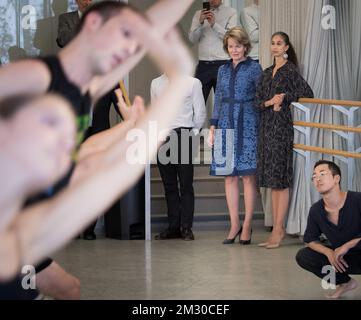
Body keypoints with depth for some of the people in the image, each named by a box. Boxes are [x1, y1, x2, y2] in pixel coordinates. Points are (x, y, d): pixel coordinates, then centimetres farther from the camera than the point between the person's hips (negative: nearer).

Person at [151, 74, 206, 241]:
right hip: (162, 136, 4)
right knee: (169, 184, 6)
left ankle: (186, 227, 0)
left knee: (186, 184, -4)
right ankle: (173, 226, 10)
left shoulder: (193, 83, 3)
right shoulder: (156, 83, 14)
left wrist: (193, 132, 5)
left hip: (183, 134, -3)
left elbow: (200, 112, 6)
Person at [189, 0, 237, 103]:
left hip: (222, 64, -2)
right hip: (203, 64, 2)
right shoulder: (199, 14, 15)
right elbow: (192, 39, 7)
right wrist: (200, 22, -7)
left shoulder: (231, 12, 6)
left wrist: (214, 24, -14)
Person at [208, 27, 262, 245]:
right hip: (226, 127, 5)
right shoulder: (223, 70, 13)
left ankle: (247, 226, 5)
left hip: (247, 126, -5)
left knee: (248, 176, -2)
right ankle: (234, 225, 10)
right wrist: (213, 128, 11)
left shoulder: (254, 68, 0)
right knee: (229, 176, 4)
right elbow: (218, 100, 16)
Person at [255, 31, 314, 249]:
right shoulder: (267, 73, 16)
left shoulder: (290, 70, -5)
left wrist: (284, 98, -10)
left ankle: (279, 230, -5)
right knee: (272, 180, 8)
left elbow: (308, 94, -10)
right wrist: (270, 102, -8)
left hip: (282, 126, -8)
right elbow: (258, 101, 12)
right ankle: (277, 229, 12)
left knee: (280, 179, -7)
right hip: (267, 127, 8)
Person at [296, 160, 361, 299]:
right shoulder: (316, 210, -5)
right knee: (303, 256, -9)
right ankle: (345, 282, 11)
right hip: (341, 258, 6)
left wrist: (347, 245, -25)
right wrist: (329, 253, -12)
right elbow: (310, 240, 7)